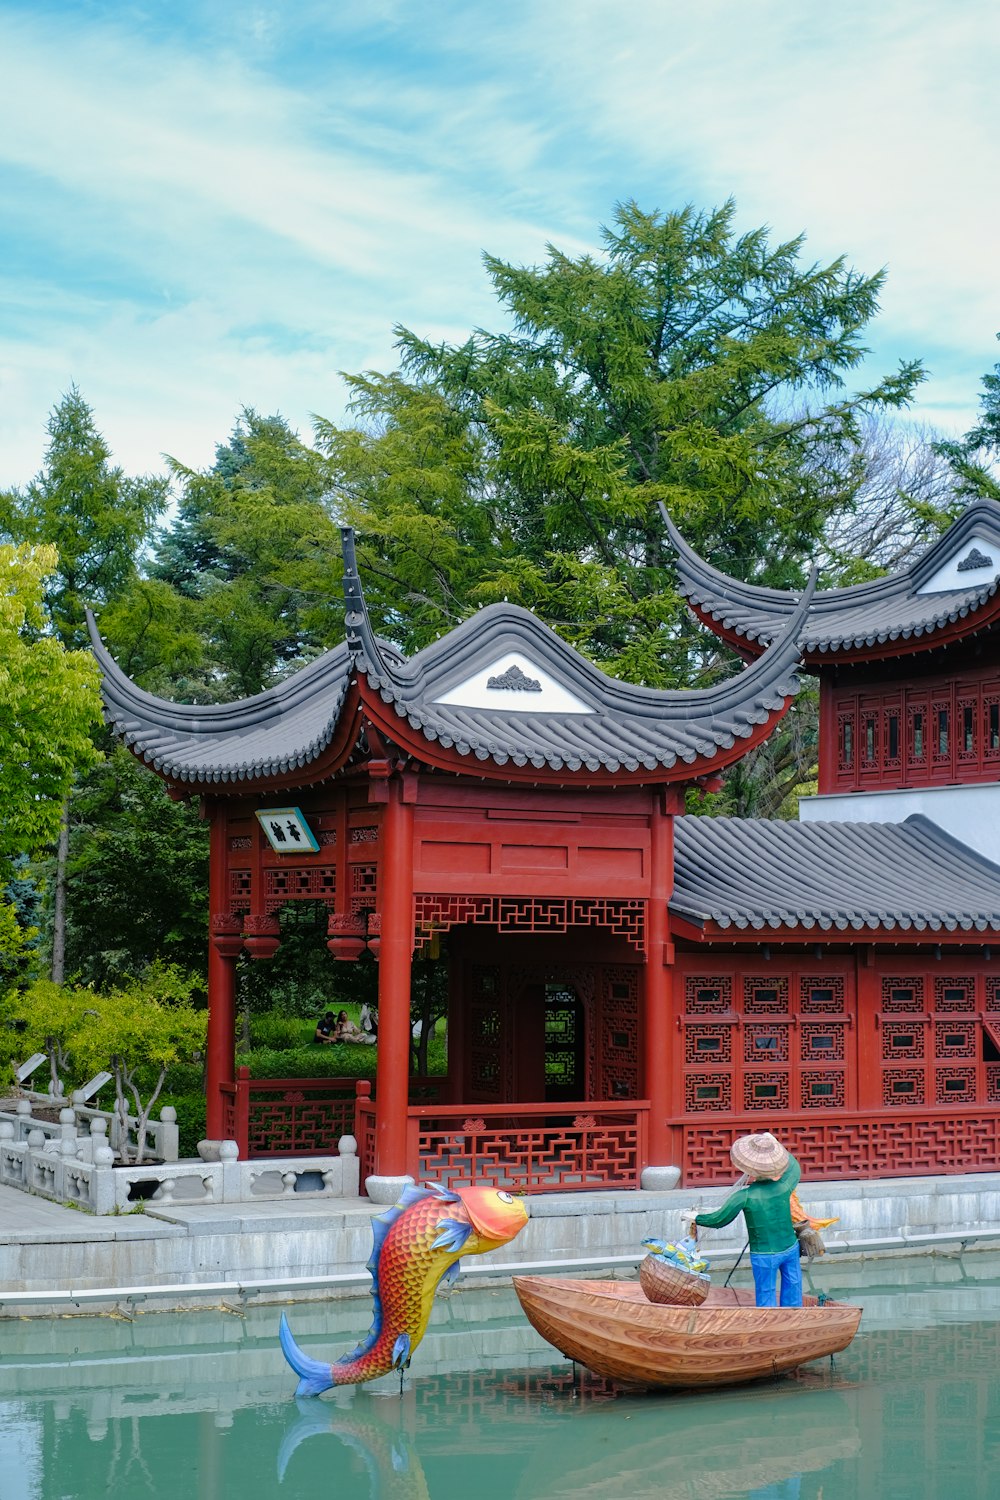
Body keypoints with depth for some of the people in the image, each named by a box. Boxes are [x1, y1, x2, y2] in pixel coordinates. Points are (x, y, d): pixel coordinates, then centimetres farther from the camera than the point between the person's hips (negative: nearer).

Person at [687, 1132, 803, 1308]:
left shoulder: (744, 1196, -21)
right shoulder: (784, 1186, -11)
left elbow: (718, 1220, -8)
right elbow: (793, 1166, 14)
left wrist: (696, 1218, 10)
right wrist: (775, 1144, 22)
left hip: (764, 1255, -3)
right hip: (790, 1248, 4)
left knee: (766, 1299, 9)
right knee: (792, 1292, 18)